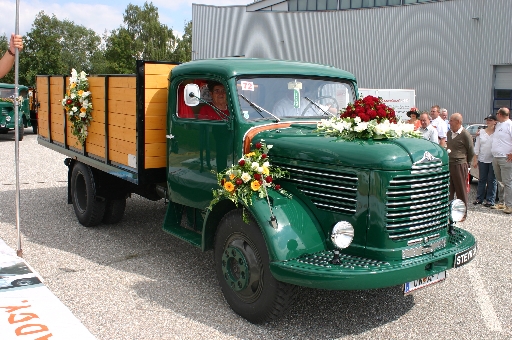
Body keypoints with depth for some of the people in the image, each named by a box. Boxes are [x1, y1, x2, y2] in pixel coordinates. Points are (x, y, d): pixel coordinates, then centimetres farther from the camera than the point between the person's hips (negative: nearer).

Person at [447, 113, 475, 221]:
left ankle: (462, 214, 13)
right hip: (448, 164, 6)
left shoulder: (465, 135, -11)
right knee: (449, 191, 9)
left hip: (459, 165, -6)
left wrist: (465, 163, 5)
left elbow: (471, 152, -4)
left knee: (461, 191, 3)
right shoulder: (449, 133, 10)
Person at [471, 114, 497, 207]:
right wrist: (475, 159, 4)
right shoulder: (481, 132, 9)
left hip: (493, 160, -3)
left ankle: (490, 200, 8)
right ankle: (479, 198, 15)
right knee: (481, 179, 8)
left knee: (492, 180, 2)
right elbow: (477, 146, 9)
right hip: (482, 160, 3)